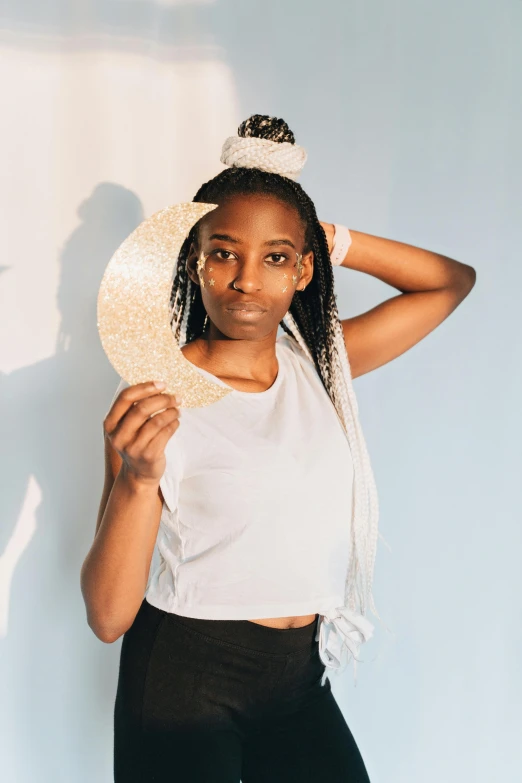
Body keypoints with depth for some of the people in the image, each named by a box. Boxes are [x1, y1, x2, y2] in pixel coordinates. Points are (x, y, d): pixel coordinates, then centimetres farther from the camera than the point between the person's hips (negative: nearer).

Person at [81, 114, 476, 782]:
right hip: (184, 683, -4)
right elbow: (108, 617, -16)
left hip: (301, 677, 5)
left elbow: (453, 280, 12)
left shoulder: (319, 365, 1)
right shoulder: (154, 400, -13)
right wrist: (138, 477, -32)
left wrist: (334, 241, -1)